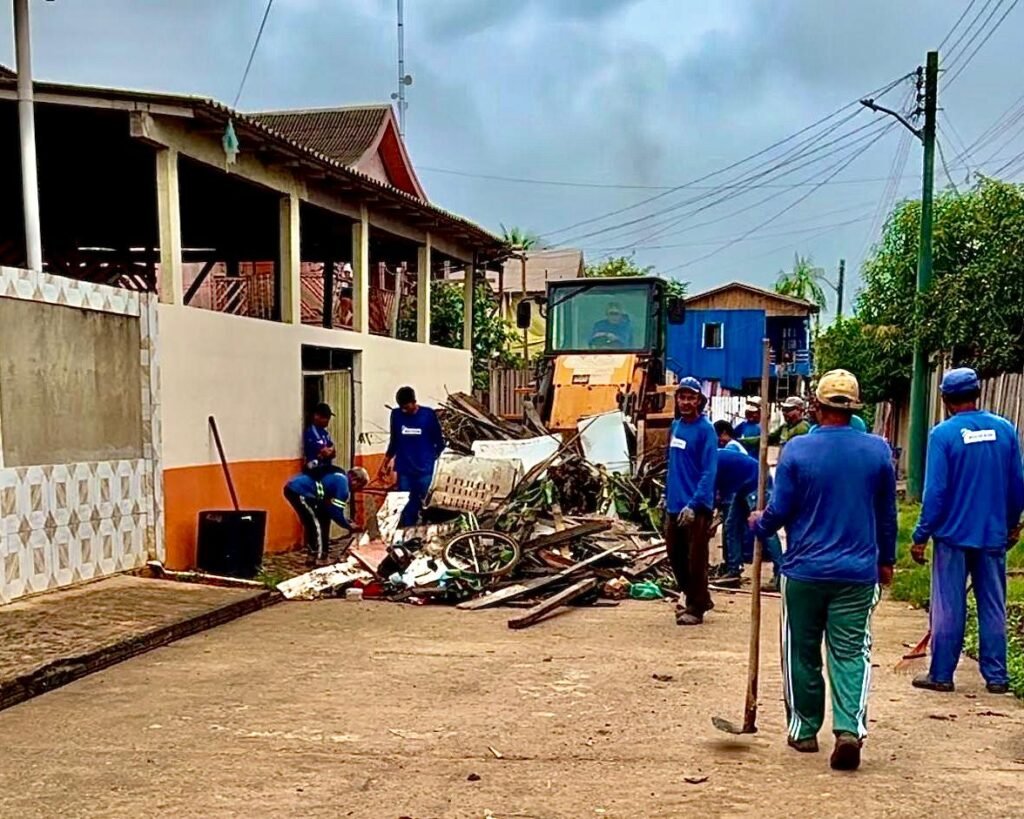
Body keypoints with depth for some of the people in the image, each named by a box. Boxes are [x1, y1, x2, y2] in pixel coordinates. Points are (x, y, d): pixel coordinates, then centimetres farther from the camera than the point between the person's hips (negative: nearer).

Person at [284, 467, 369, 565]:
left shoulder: (339, 478, 19)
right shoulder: (343, 484, -11)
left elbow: (331, 508, 26)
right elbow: (336, 512, -9)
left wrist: (346, 521, 21)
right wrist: (349, 526, 5)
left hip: (293, 487, 11)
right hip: (298, 491, -11)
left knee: (311, 524, 22)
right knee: (316, 526, -5)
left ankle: (313, 557, 31)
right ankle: (318, 560, -1)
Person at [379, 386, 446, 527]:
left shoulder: (428, 414, -3)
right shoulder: (396, 414, 4)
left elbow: (440, 442, 4)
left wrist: (432, 458, -3)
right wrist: (386, 463, 15)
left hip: (425, 471, -2)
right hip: (404, 471, 2)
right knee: (406, 509, 1)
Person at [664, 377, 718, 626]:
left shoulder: (706, 430, -12)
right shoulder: (675, 426, 10)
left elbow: (709, 472, -17)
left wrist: (694, 504, -23)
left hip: (696, 507, -7)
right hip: (674, 505, 7)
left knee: (695, 559, 1)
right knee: (676, 556, 16)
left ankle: (695, 608, 14)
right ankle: (693, 596, 34)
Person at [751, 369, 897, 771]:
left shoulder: (797, 450, -10)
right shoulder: (878, 450, -1)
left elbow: (780, 511, -7)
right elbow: (887, 513, 7)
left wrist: (758, 524, 14)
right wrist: (886, 560, 19)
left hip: (805, 570, -1)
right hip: (858, 572, 2)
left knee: (802, 652, 12)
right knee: (850, 653, 6)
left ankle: (804, 730, 21)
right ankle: (850, 727, -11)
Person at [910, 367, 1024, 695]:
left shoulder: (943, 434, -12)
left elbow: (935, 491, -14)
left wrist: (921, 536, -6)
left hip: (953, 535, -3)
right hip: (993, 535, 3)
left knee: (948, 609, 5)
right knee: (993, 608, 11)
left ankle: (941, 675, 12)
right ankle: (996, 676, 16)